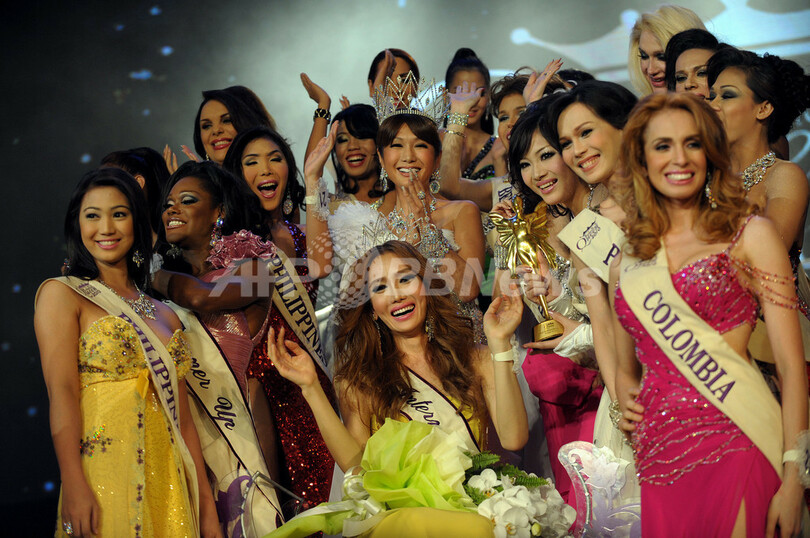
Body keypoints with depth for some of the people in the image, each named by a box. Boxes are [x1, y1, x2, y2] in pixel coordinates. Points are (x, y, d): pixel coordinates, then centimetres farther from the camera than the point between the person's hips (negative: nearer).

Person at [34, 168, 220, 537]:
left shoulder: (164, 314, 16)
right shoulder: (61, 295, 2)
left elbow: (183, 418, 14)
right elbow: (61, 392, -9)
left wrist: (206, 507, 9)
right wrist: (74, 487, -20)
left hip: (168, 487, 5)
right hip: (105, 476, -4)